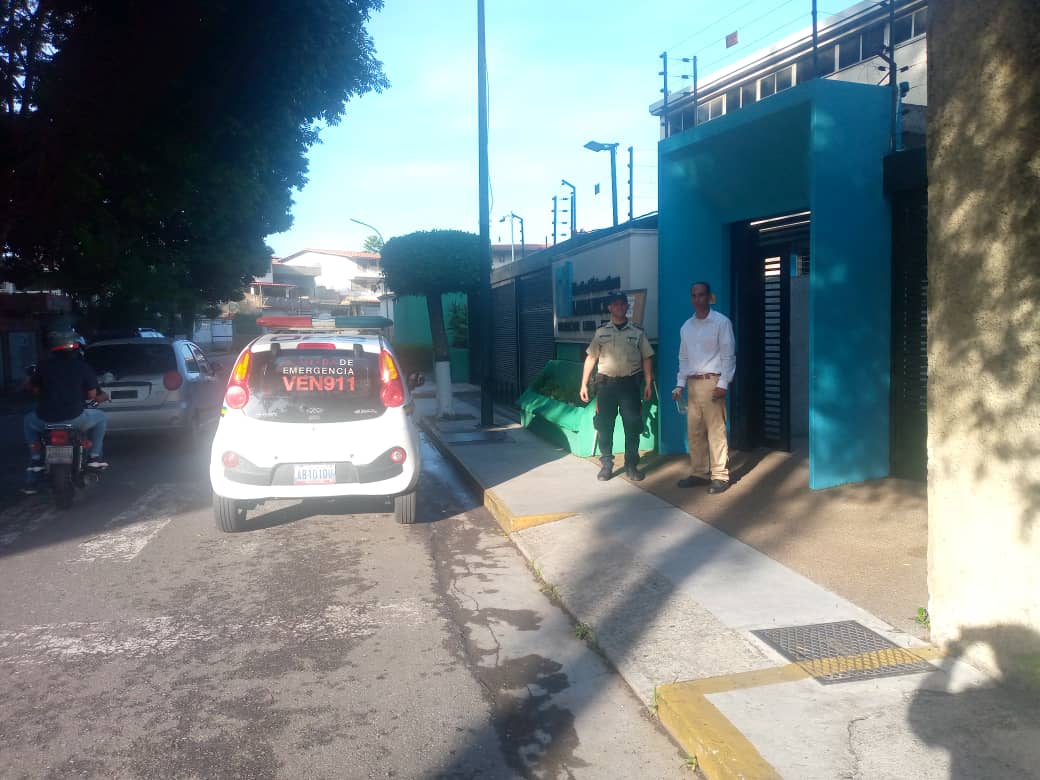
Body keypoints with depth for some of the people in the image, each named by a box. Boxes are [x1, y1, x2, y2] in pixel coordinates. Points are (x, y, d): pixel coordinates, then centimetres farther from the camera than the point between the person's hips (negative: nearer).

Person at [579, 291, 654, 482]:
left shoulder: (637, 332, 5)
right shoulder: (600, 332, 6)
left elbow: (646, 358, 6)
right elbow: (590, 358, 6)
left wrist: (648, 383, -2)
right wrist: (584, 384, 2)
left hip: (630, 383, 0)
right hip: (606, 382, 0)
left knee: (632, 426, 1)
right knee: (604, 425, 2)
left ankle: (631, 465, 14)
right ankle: (606, 465, 13)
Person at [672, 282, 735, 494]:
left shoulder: (721, 322, -4)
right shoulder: (686, 327, 14)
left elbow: (728, 355, -8)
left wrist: (723, 383, -15)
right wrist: (680, 384, 9)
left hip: (712, 382, -6)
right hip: (692, 383, 6)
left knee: (716, 431, -6)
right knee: (694, 431, 9)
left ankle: (720, 476, -1)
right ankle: (699, 472, 18)